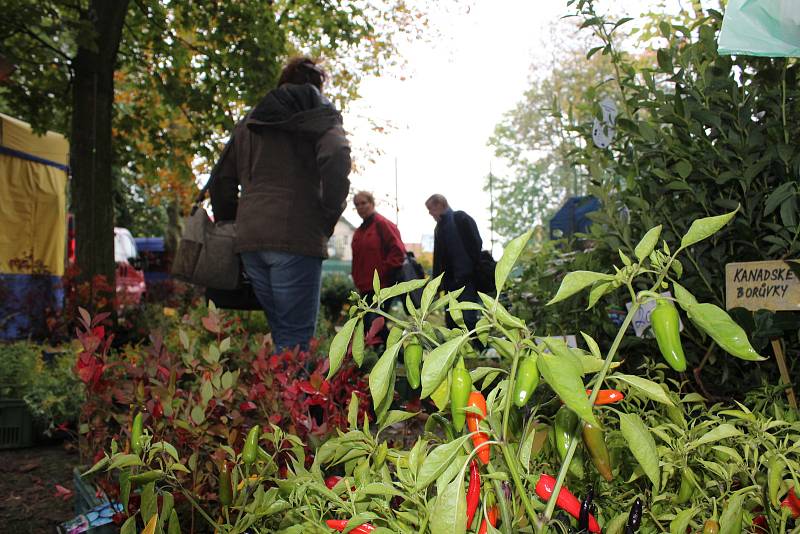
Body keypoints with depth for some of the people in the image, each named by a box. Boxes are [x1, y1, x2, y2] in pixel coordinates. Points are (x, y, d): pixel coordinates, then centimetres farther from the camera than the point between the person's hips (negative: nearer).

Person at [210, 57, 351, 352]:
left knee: (282, 333, 14)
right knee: (296, 339, -4)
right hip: (296, 237, -6)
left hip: (249, 237, 6)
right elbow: (336, 157, -15)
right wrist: (329, 217, -7)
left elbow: (221, 177, 22)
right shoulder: (320, 114, 5)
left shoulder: (250, 121, 23)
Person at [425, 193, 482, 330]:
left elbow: (476, 244, -9)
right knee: (451, 321, 6)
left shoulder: (461, 218, -1)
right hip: (450, 281, 7)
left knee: (468, 318, -14)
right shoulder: (439, 228, 20)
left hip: (467, 278, -7)